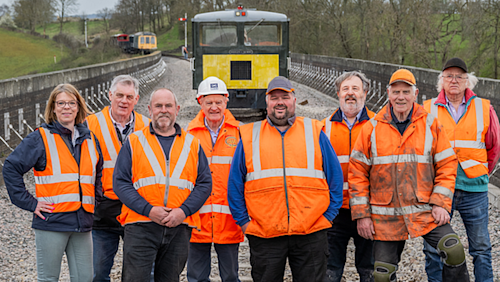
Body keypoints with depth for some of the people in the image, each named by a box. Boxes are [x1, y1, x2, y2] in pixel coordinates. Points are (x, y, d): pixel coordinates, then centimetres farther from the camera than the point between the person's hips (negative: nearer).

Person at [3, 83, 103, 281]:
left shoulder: (90, 139, 14)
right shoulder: (41, 138, -3)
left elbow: (98, 172, 29)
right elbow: (11, 168, -6)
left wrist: (95, 200, 16)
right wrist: (29, 203, -10)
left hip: (82, 222, 5)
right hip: (52, 221, -5)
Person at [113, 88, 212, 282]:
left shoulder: (192, 144, 13)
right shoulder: (134, 142, 7)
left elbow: (205, 183, 7)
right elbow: (120, 182, -1)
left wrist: (183, 211, -9)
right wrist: (149, 210, -13)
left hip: (179, 228, 2)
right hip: (140, 227, -2)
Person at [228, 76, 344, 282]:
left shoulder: (314, 133, 9)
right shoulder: (249, 136, 9)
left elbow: (335, 176, 10)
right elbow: (235, 183, 10)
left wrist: (328, 215, 3)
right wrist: (243, 221, 3)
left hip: (310, 234, 0)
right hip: (264, 236, 0)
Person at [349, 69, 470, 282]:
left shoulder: (430, 125, 2)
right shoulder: (372, 128, 2)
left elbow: (447, 165, 4)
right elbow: (357, 172, 3)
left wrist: (441, 204, -7)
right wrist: (361, 215, -1)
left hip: (424, 211, 0)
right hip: (385, 218, 1)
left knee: (454, 250, -22)